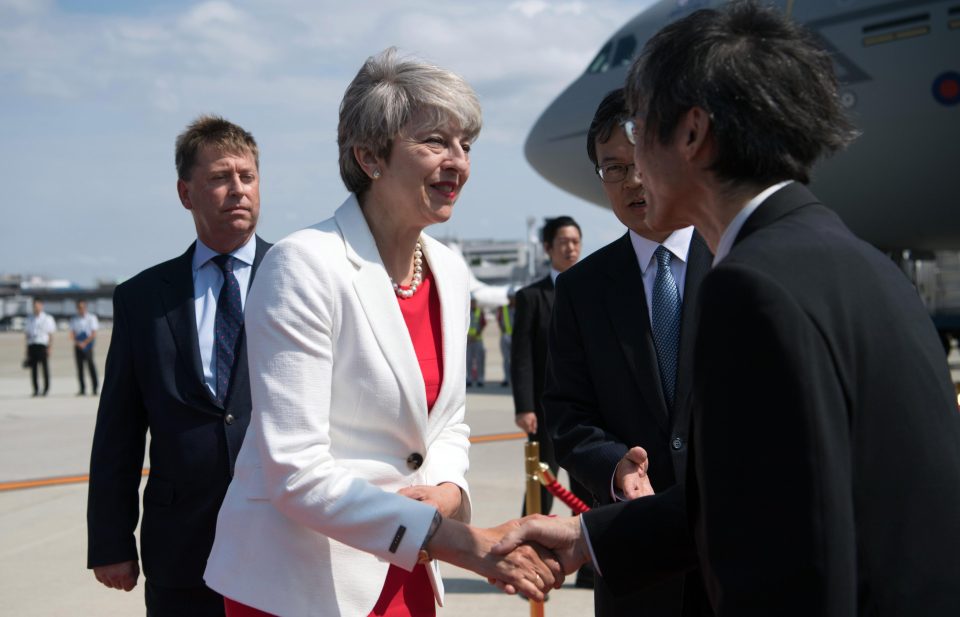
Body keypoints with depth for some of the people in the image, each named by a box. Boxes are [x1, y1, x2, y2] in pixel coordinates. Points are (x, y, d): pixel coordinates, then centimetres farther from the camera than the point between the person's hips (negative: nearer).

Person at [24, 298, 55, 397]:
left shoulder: (47, 318, 5)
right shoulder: (29, 319, 15)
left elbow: (51, 335, 2)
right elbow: (27, 334, 16)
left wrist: (50, 347, -7)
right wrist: (27, 348, 11)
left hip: (42, 345, -3)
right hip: (32, 345, 3)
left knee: (45, 368, -2)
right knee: (33, 369, 1)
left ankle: (46, 389, 6)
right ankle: (36, 389, 6)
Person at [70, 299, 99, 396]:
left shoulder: (91, 318, 2)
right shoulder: (74, 319, 13)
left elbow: (94, 334, -3)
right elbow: (72, 334, 8)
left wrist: (84, 343, -13)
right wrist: (77, 342, -10)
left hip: (88, 346, -4)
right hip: (78, 346, 4)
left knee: (91, 365, -9)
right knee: (79, 367, 2)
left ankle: (95, 388, -7)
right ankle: (82, 389, 6)